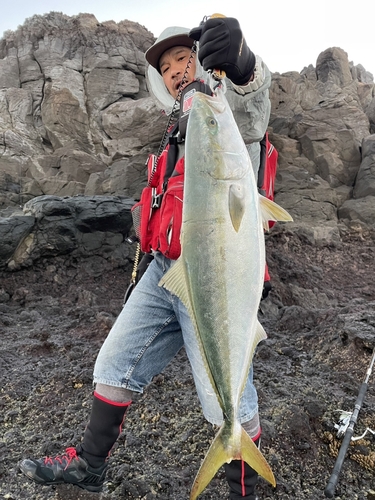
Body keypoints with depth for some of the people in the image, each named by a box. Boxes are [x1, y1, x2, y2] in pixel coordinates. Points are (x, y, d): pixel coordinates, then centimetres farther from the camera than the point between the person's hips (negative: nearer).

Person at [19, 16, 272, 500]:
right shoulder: (179, 133, 23)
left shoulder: (234, 114, -1)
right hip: (163, 270, 8)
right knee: (115, 363, 14)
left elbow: (251, 96, -28)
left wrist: (240, 61, -48)